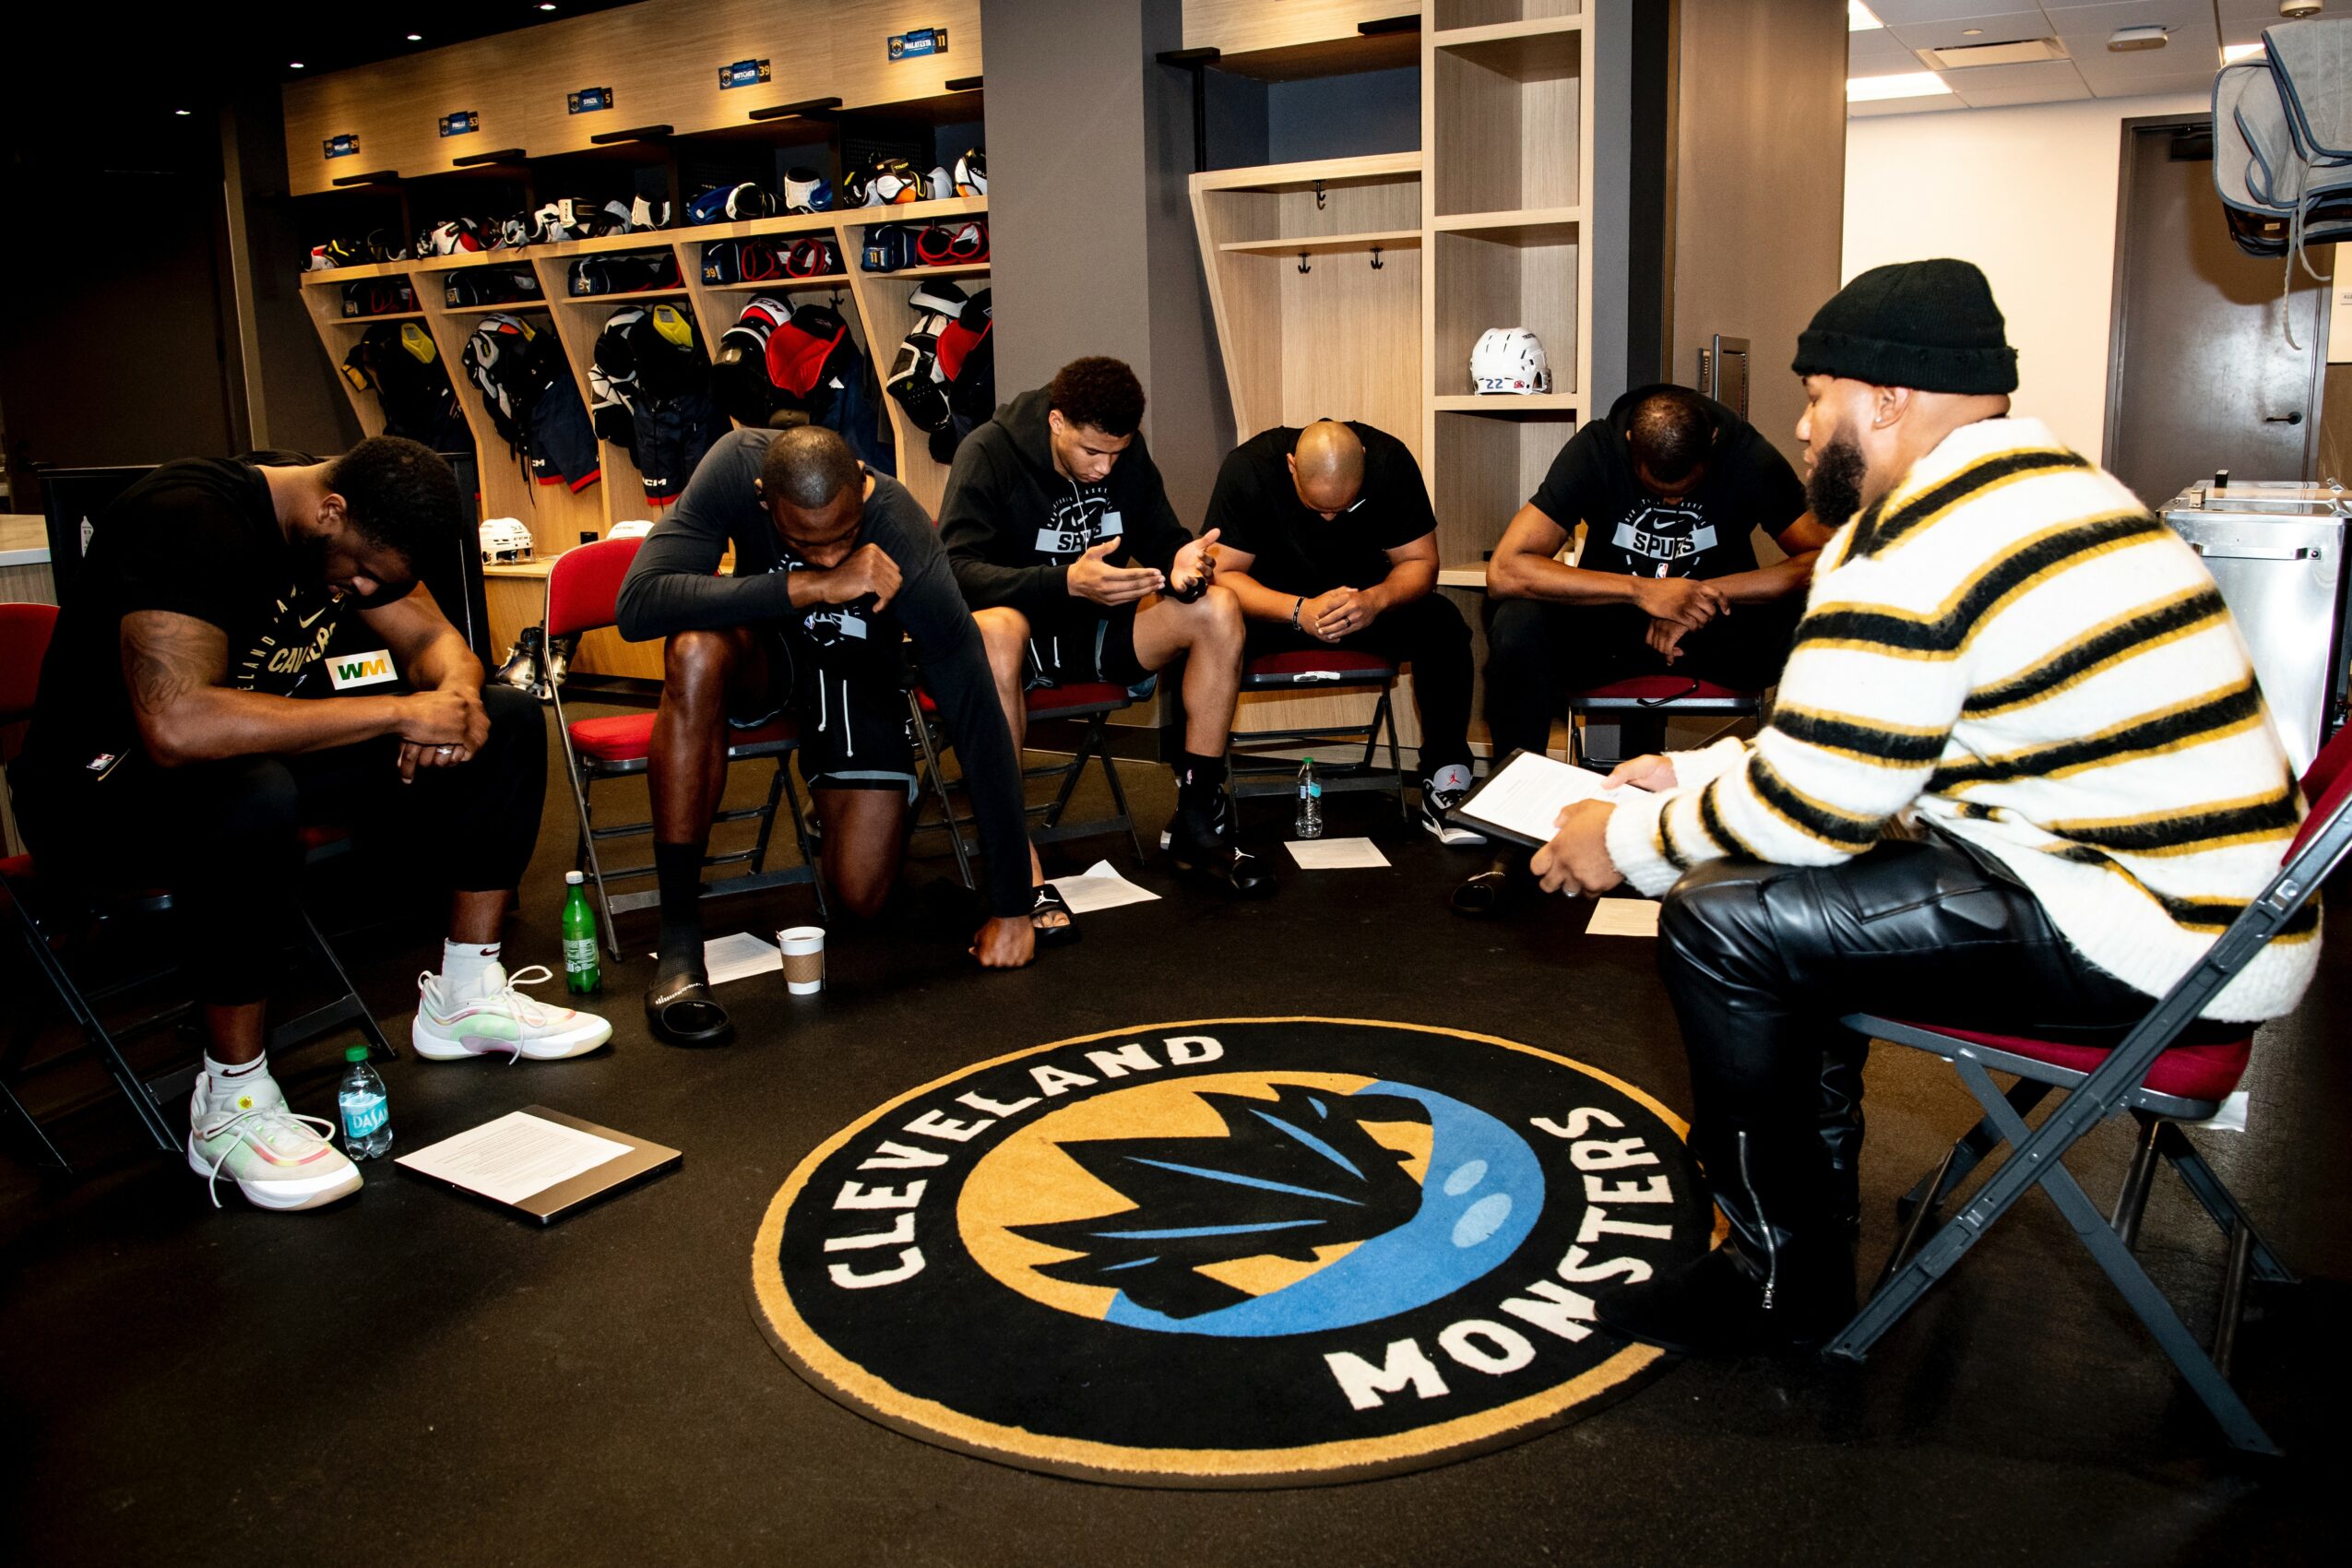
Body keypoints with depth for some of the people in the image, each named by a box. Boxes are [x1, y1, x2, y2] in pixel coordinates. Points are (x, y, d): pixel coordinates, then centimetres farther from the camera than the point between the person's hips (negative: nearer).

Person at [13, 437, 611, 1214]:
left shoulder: (359, 531, -5)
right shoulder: (187, 522, -30)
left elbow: (432, 639, 5)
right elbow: (177, 726, -43)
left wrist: (456, 696, -21)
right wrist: (399, 712, -38)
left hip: (269, 749, 8)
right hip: (104, 789, -8)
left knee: (508, 721, -3)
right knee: (248, 798, -43)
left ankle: (465, 999, 4)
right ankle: (232, 1106, -25)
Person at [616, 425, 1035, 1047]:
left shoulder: (909, 556, -35)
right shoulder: (735, 465, -30)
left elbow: (979, 725, -31)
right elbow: (637, 605, -39)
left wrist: (1010, 908, -30)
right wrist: (809, 586, -46)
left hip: (859, 672, -1)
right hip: (763, 650, 1)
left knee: (861, 898, -14)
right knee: (697, 650, -36)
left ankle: (838, 810, 26)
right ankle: (678, 938, -29)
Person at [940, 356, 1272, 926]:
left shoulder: (1126, 453, 0)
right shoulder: (989, 452, -16)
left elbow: (1161, 537, 3)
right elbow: (955, 569, -25)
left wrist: (1182, 565, -24)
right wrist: (1066, 582, -40)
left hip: (1097, 630, 5)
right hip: (1023, 627, -5)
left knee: (1218, 608, -18)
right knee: (994, 630, -41)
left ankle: (1198, 826, -10)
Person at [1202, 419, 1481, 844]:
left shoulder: (1390, 460, -17)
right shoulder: (1247, 466, -21)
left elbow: (1419, 561, -11)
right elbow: (1223, 573, -21)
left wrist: (1376, 600, -33)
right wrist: (1299, 611, -36)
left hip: (1364, 600, 2)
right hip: (1274, 605, -1)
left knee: (1442, 625, -27)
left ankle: (1445, 785, -16)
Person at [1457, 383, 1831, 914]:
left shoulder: (1749, 456, -14)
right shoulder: (1595, 449, -16)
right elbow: (1504, 571, -26)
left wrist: (1707, 593, -30)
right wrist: (1643, 591, -33)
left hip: (1719, 627, 0)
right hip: (1612, 619, 0)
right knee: (1516, 626, -32)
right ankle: (1517, 844, -24)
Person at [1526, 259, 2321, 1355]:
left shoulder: (1910, 554, -19)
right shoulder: (2045, 491, 15)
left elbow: (1804, 808, -17)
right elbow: (1842, 741, 21)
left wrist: (1633, 841, -1)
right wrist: (1696, 773, 17)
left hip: (2152, 953, -11)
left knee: (1720, 922, -14)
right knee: (1787, 869, 19)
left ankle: (1782, 1274, 3)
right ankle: (1812, 1160, 32)